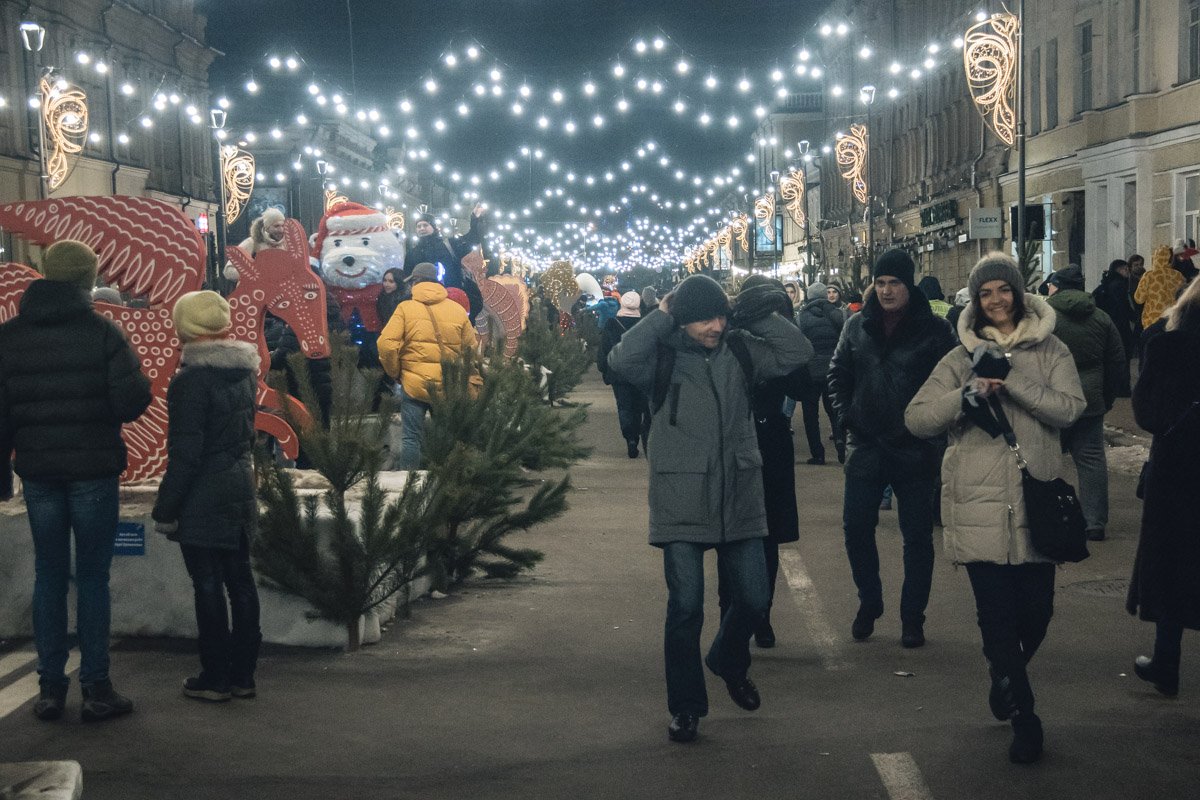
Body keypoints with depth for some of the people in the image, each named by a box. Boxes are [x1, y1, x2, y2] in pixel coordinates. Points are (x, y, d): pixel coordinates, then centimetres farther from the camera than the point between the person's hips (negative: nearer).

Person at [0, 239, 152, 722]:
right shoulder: (101, 332, -8)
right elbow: (130, 403, -13)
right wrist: (141, 383, 8)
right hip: (93, 472, -3)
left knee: (49, 576, 11)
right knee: (92, 577, 4)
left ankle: (50, 687, 13)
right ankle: (96, 689, 6)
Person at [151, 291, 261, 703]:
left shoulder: (191, 380, -17)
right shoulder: (244, 372, 7)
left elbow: (185, 455, -18)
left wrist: (165, 510, -12)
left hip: (202, 499, -8)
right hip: (240, 491, 8)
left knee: (208, 587, 1)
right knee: (240, 581, 11)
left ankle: (215, 677, 8)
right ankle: (242, 674, 18)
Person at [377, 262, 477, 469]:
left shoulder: (405, 308, -4)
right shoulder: (457, 309, 4)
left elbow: (387, 344, -12)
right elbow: (471, 347, 6)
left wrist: (395, 373, 3)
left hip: (414, 383, -3)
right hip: (449, 385, 3)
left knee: (412, 437, 2)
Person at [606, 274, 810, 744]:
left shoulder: (739, 349, 4)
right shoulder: (663, 356, -5)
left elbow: (797, 352, -2)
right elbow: (621, 361, -25)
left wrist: (758, 315, -6)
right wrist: (661, 316, -16)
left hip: (739, 497, 4)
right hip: (682, 503, -3)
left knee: (754, 599, 9)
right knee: (686, 606, -4)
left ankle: (729, 663, 41)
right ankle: (686, 706, 14)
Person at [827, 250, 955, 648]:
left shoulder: (934, 329, -4)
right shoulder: (857, 325, 6)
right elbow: (838, 373, 14)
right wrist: (844, 414, 1)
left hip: (915, 448, -3)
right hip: (866, 445, 3)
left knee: (917, 535, 5)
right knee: (856, 528, 4)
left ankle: (912, 617, 16)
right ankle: (869, 603, 24)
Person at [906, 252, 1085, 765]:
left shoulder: (1050, 352, 8)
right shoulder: (962, 358, 9)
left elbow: (1069, 408, -9)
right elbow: (916, 418, 0)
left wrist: (1008, 381, -17)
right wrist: (968, 394, -15)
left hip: (1036, 499, 0)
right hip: (979, 503, 0)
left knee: (1036, 610, 3)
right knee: (996, 613, 0)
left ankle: (1006, 679, 35)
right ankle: (1023, 718, 13)